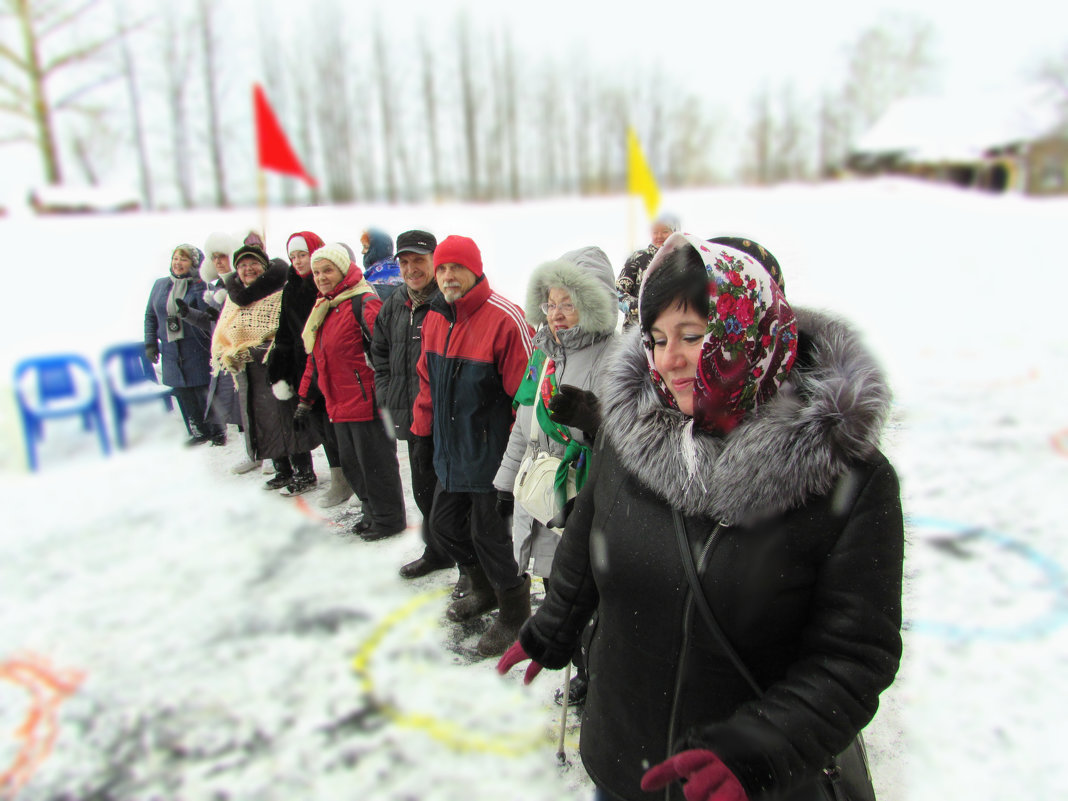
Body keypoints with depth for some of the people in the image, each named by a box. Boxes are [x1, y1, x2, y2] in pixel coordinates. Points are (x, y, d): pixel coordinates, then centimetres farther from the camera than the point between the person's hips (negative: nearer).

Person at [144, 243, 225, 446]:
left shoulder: (201, 286, -6)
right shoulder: (160, 285, 10)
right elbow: (150, 316, 18)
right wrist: (150, 343, 13)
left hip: (198, 351, -5)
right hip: (171, 352, 5)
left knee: (205, 391, 0)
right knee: (183, 394, 8)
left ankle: (218, 430, 17)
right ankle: (198, 432, 22)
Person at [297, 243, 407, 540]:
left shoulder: (363, 303, -13)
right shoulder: (321, 309, 16)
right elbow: (314, 358, 23)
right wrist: (305, 397, 22)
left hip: (366, 402, -9)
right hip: (339, 405, 9)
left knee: (376, 462, 2)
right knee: (351, 463, 17)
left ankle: (389, 519, 19)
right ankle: (372, 512, 33)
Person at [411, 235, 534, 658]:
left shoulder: (504, 319, -20)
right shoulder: (435, 318, 5)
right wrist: (421, 426, 15)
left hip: (490, 454, -8)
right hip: (450, 452, 9)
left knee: (489, 534, 4)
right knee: (444, 524, 21)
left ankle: (514, 615, 29)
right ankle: (485, 591, 46)